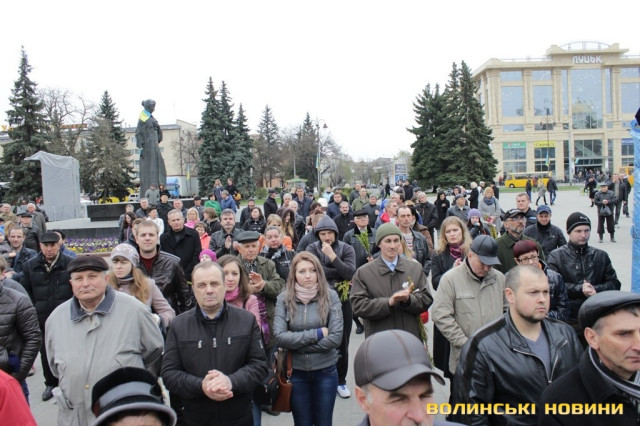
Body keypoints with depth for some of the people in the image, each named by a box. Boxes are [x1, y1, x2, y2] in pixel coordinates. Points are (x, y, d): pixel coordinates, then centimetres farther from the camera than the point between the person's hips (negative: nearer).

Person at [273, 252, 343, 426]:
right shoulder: (284, 298, -7)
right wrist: (316, 334, -17)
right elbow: (279, 336, -15)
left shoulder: (330, 296, -9)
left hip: (325, 371, 0)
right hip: (296, 372, 1)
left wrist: (297, 343, -14)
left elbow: (335, 338, -15)